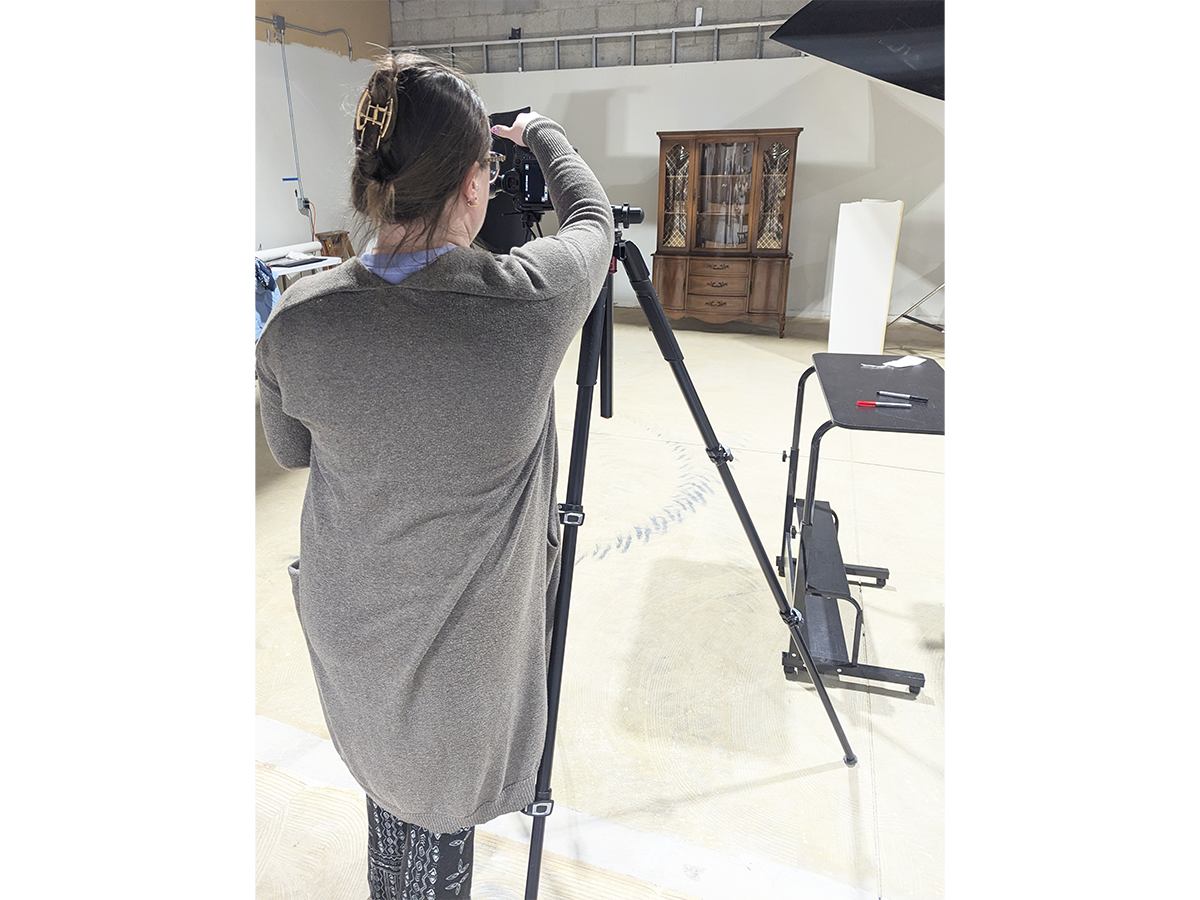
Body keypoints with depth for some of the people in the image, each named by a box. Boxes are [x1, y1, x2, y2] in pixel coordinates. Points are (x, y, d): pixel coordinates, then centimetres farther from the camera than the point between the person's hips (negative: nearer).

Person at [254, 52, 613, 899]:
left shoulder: (298, 316, -17)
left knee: (387, 761, 31)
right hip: (462, 632, -3)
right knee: (439, 800, 22)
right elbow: (593, 217, -3)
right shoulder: (530, 299, -27)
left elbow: (291, 449, 3)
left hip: (346, 615, 4)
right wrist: (539, 131, 15)